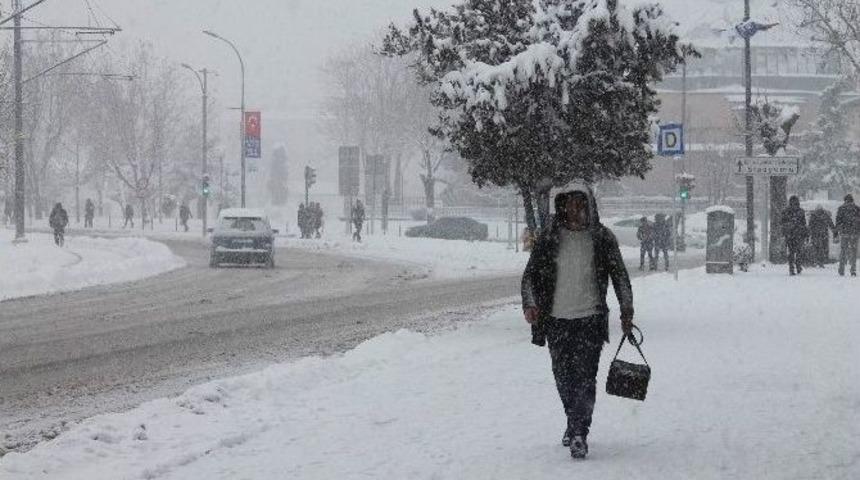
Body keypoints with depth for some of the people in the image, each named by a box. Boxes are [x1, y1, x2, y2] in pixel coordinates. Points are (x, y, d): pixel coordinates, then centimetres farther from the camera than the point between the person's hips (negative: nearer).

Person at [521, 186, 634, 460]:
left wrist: (627, 312, 6)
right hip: (557, 319, 2)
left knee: (584, 377, -12)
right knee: (563, 377, 9)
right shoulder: (549, 238, 4)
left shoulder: (602, 238, 2)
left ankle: (579, 435, -14)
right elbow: (530, 274, 6)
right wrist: (529, 304, -10)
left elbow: (620, 276, 9)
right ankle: (575, 424, 31)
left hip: (590, 318, -2)